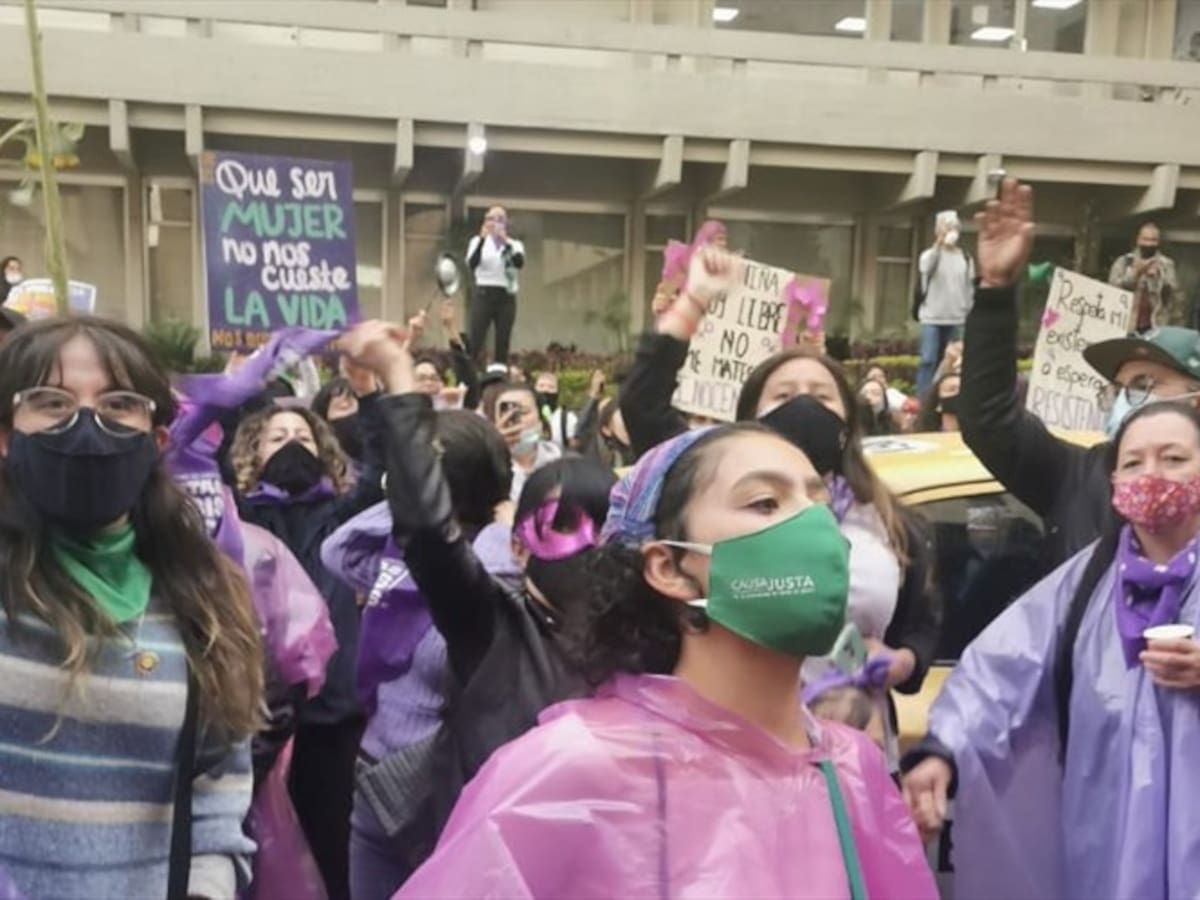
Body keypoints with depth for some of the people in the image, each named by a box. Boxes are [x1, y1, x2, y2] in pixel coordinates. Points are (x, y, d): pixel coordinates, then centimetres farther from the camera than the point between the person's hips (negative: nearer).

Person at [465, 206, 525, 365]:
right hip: (484, 296, -2)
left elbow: (520, 263, -14)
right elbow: (471, 264, -14)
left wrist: (506, 243, -24)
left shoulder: (515, 244, 8)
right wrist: (482, 239, -23)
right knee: (474, 342, -8)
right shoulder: (478, 241, 6)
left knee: (503, 344, 3)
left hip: (506, 297, 2)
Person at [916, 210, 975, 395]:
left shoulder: (966, 258, 7)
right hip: (932, 317, -2)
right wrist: (940, 243, -33)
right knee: (929, 360, -6)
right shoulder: (930, 254, 1)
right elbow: (926, 267, -24)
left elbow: (970, 289, 10)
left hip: (957, 319, 3)